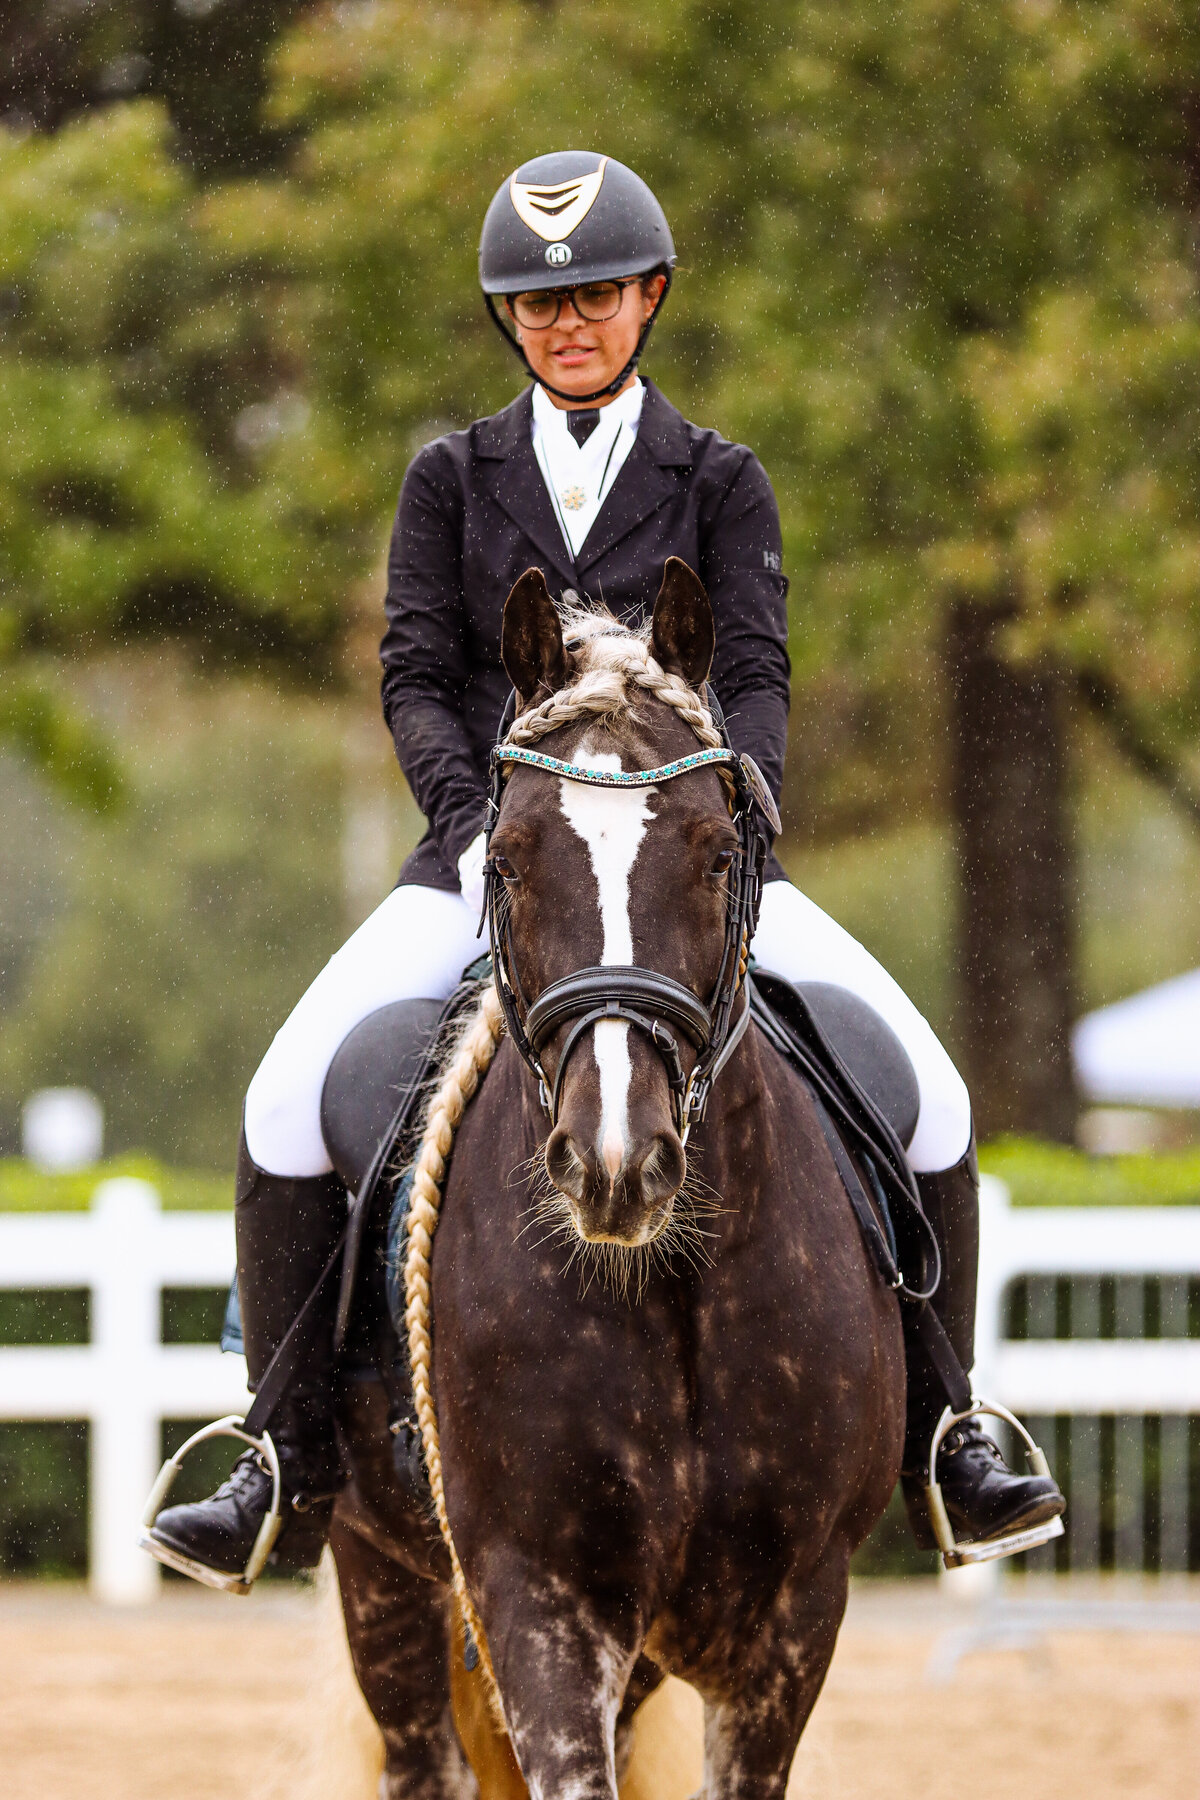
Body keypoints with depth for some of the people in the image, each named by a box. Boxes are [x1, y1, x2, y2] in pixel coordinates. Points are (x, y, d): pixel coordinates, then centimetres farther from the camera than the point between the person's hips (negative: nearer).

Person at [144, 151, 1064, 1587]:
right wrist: (476, 824, -18)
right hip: (487, 853, 0)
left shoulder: (719, 483, 7)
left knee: (925, 1095, -20)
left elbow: (754, 678, -3)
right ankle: (296, 1458, -13)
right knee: (289, 1103, -24)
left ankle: (936, 1431, -3)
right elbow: (415, 678, 0)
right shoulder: (451, 479, 9)